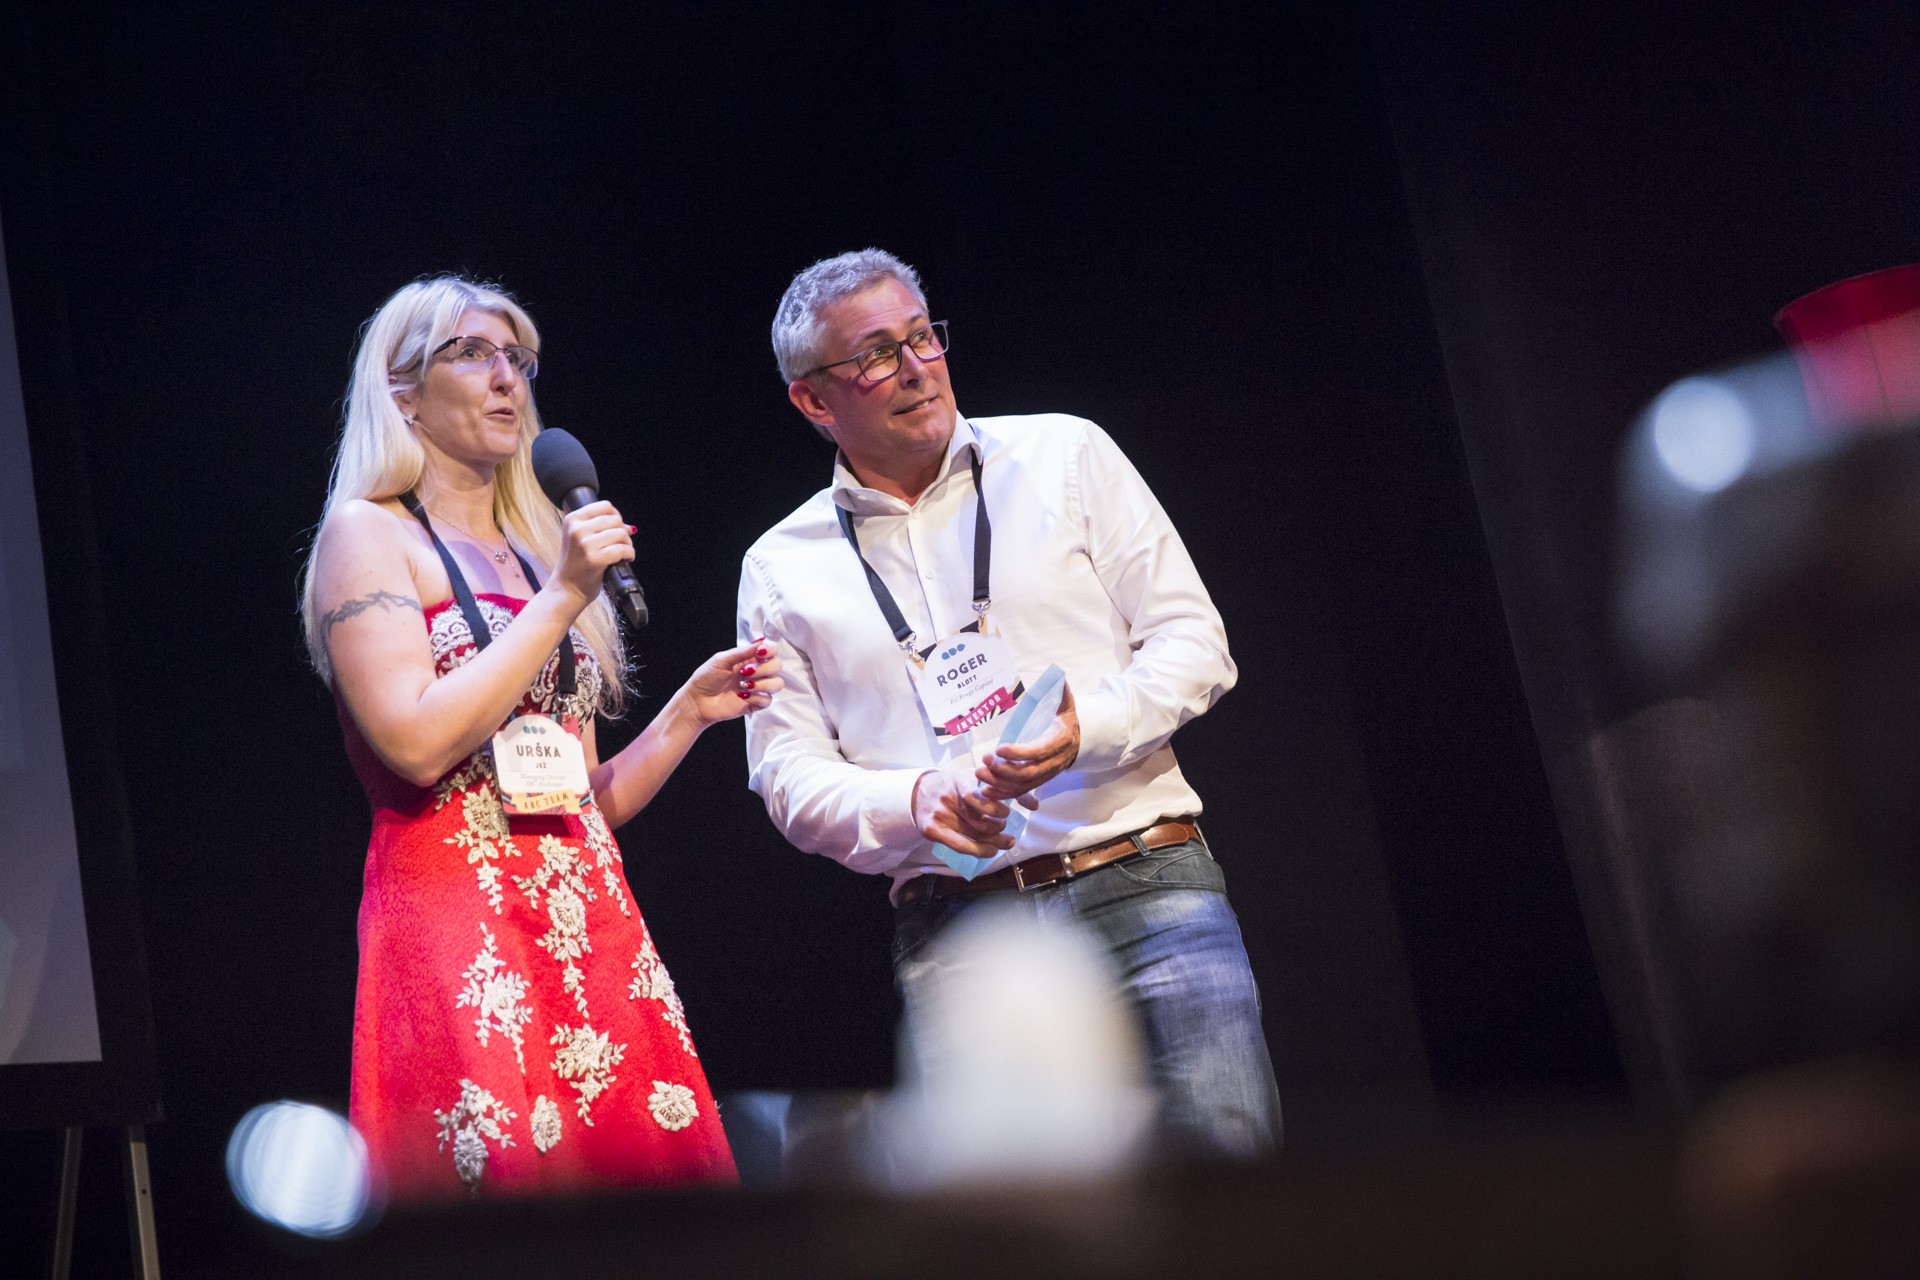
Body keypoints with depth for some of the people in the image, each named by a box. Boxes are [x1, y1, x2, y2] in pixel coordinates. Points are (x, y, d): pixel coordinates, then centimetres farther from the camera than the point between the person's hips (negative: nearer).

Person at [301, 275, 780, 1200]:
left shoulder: (537, 552, 22)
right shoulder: (368, 533, 4)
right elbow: (417, 742, -13)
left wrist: (692, 710, 8)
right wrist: (560, 600, -9)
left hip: (591, 927, 6)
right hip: (457, 930, -6)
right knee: (505, 1170, -13)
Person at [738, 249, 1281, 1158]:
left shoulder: (1064, 454, 10)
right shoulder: (783, 569, 12)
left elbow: (1191, 641, 6)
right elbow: (792, 775, 8)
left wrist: (1087, 728, -14)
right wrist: (917, 802, -13)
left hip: (1142, 879, -1)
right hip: (957, 929, 1)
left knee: (1227, 1143, -21)